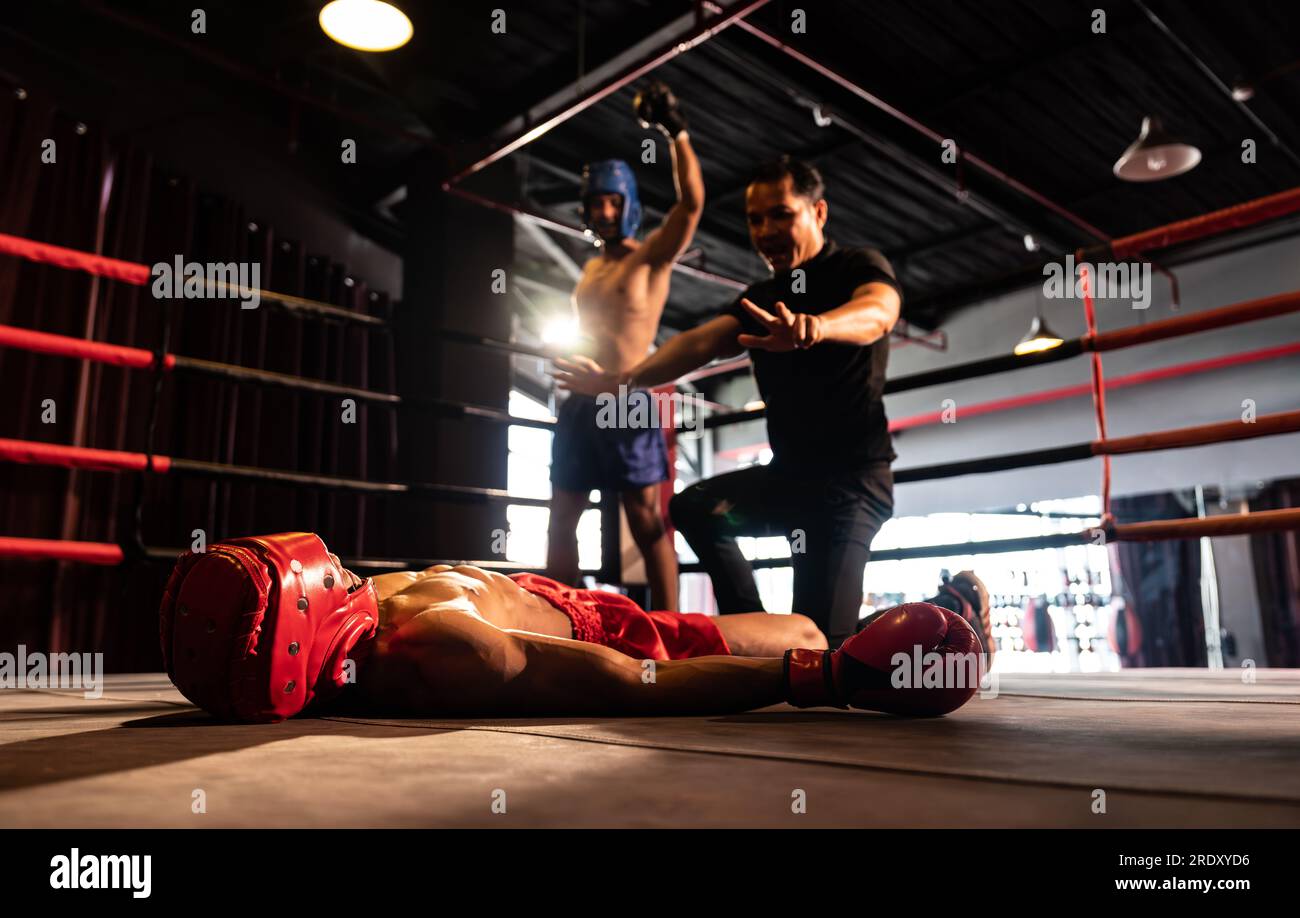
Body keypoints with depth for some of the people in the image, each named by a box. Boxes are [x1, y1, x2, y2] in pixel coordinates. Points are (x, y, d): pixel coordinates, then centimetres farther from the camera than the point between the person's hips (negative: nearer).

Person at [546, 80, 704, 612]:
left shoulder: (653, 256, -1)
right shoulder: (590, 269, 20)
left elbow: (692, 202, -15)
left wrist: (676, 133, -16)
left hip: (628, 404, -7)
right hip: (580, 404, 8)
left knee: (648, 523, -6)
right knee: (561, 521, 10)